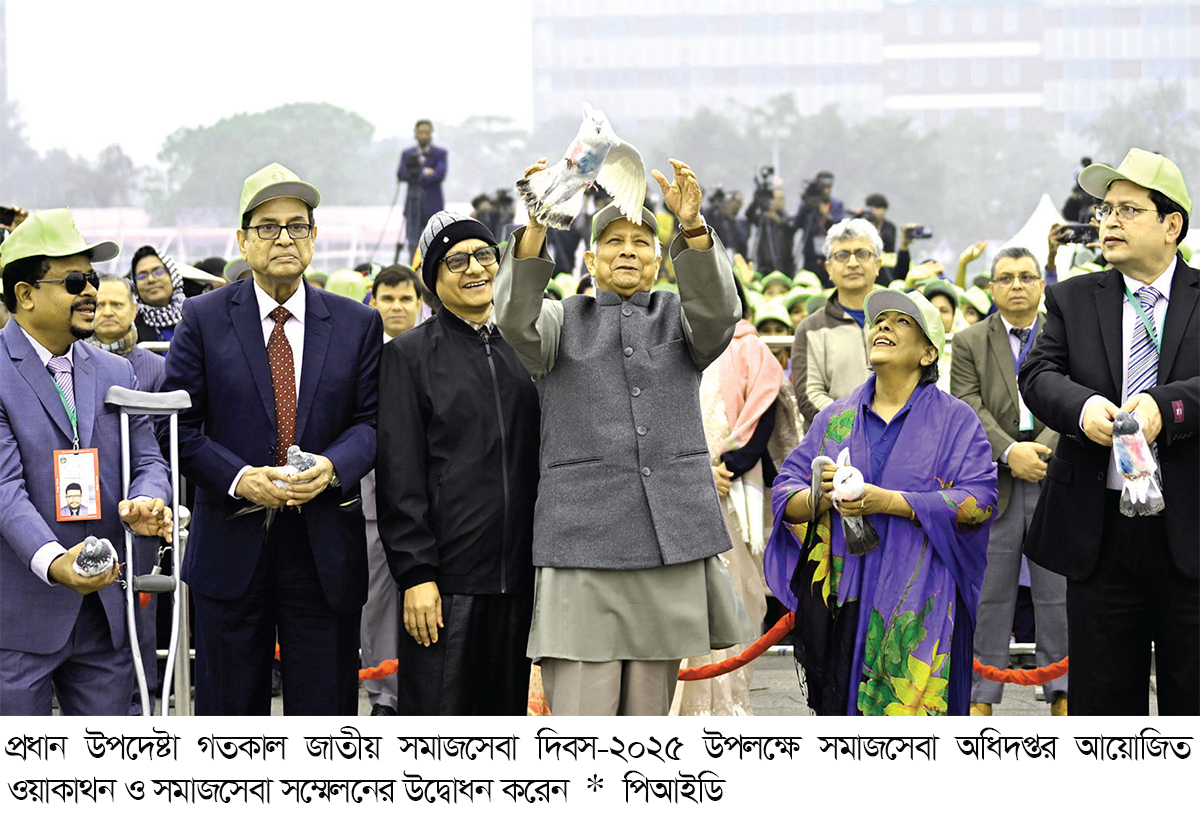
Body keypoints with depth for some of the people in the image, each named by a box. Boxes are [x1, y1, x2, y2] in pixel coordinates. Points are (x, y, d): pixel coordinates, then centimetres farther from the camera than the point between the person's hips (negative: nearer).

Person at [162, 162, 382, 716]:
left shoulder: (357, 324, 8)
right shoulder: (203, 318, 3)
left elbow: (373, 420, 5)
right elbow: (179, 424, -1)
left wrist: (333, 466, -16)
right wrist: (238, 478, -16)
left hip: (326, 547, 1)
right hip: (231, 541, -1)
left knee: (326, 706, 4)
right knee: (228, 709, 6)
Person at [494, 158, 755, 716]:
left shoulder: (680, 319, 15)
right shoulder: (562, 321, 12)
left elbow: (718, 311, -8)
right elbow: (513, 319, -11)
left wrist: (693, 226, -25)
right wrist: (536, 227, -26)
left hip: (672, 537, 2)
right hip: (583, 539, -2)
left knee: (648, 714, 8)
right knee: (580, 718, -9)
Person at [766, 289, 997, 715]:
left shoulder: (955, 419, 5)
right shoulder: (835, 418, 15)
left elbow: (978, 500, -8)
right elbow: (784, 495, 11)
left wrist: (887, 501, -16)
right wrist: (821, 498, -13)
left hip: (920, 602, -3)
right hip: (843, 597, 3)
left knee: (913, 706, -11)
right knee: (842, 705, -2)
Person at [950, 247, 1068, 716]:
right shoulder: (969, 343, 7)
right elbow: (969, 407, -4)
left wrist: (1043, 448, -17)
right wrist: (1009, 452, -17)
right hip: (993, 483, 0)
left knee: (1058, 592, 5)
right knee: (990, 594, 4)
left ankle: (1062, 693, 13)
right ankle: (981, 695, 10)